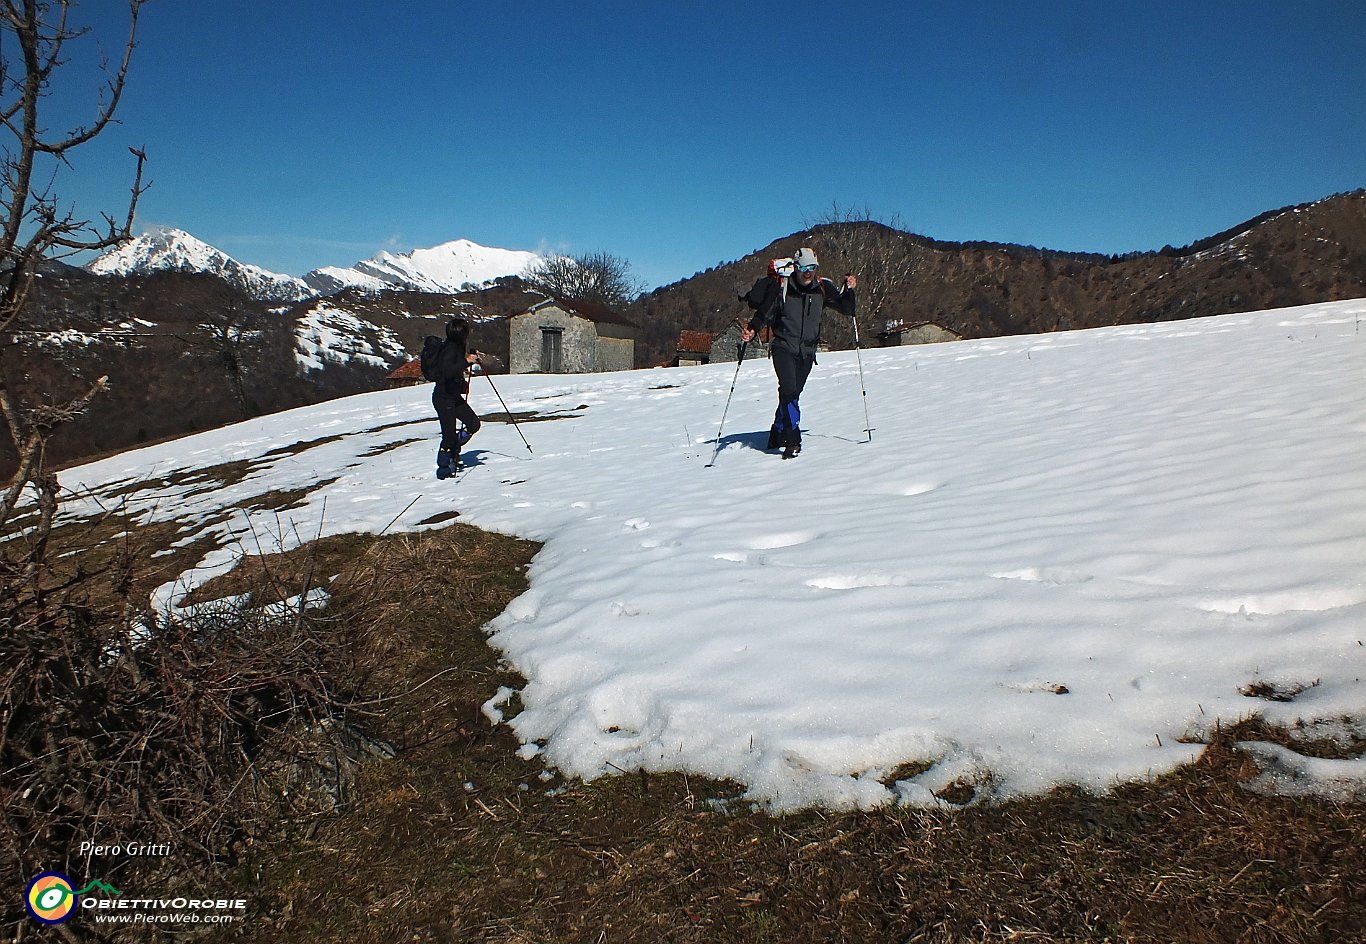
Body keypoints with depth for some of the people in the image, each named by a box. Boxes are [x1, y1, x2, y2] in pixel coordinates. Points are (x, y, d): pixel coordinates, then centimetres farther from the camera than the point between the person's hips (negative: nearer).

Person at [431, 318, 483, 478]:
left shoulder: (458, 347, 7)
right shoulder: (450, 349, -20)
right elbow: (447, 372, -35)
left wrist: (472, 356, 16)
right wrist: (467, 361, -37)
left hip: (454, 396, 9)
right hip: (444, 398, -9)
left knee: (474, 424, 8)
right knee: (449, 435, -5)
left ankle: (453, 451, 25)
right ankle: (443, 469, 10)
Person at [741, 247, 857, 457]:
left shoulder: (823, 288, 3)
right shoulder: (781, 288, -6)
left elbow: (845, 308, 7)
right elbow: (765, 313, -3)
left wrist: (848, 290, -10)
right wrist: (752, 330, -20)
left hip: (807, 352, 4)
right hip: (784, 348, -4)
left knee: (792, 393, 9)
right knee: (789, 390, -20)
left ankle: (777, 436, 26)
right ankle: (792, 439, -19)